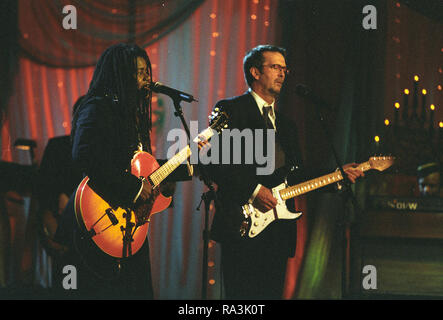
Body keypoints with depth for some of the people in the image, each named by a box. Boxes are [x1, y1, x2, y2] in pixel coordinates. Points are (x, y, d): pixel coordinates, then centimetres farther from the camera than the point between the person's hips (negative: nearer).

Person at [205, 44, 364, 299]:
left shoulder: (285, 125, 24)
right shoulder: (231, 110, -1)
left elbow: (297, 173, 22)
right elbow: (216, 162, -12)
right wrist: (253, 190, -18)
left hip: (279, 228, 7)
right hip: (244, 226, -7)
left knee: (272, 294, 7)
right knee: (243, 296, -9)